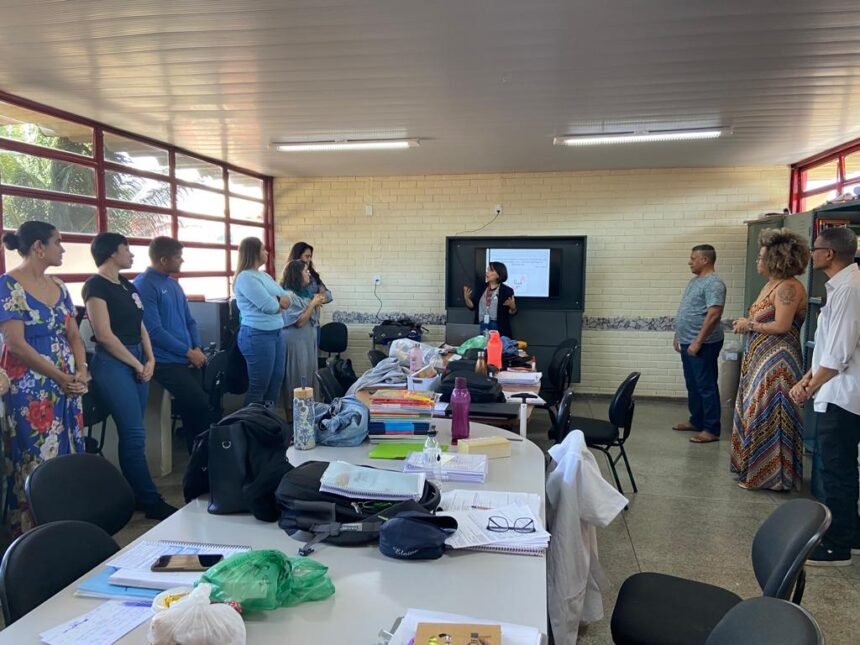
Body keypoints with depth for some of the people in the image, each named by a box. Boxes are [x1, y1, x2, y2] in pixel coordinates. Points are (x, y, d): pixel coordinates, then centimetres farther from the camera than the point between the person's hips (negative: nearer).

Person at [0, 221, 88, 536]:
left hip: (67, 386, 7)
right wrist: (60, 377, -17)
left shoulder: (58, 287, 11)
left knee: (68, 458, 10)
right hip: (30, 389, -7)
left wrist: (81, 371, -6)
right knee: (36, 464, -2)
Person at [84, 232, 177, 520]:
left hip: (137, 361, 8)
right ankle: (151, 501, -1)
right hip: (113, 364, -8)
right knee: (134, 435, -7)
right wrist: (138, 365, -10)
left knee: (131, 434, 11)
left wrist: (149, 359, 1)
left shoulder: (128, 285, 15)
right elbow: (104, 335, -15)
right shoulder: (96, 286, -9)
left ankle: (133, 495, 19)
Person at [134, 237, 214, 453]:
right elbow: (154, 330, -17)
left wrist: (197, 348, 1)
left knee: (192, 411, 10)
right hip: (167, 362, -7)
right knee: (202, 407, -11)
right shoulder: (143, 286, -12)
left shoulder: (173, 283, 13)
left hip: (189, 359, 7)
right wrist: (188, 352, -13)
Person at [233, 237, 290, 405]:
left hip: (277, 333, 9)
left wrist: (274, 301, -9)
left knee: (276, 382, 12)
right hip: (258, 335, -9)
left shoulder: (264, 275, 15)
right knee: (259, 385, -1)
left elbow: (286, 300, 12)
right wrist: (279, 301, 2)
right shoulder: (246, 277, -13)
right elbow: (269, 306, -19)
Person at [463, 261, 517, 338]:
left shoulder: (507, 291, -1)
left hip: (498, 328, -3)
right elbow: (473, 306, 12)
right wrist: (467, 298, -3)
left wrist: (512, 307, -20)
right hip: (481, 326, 4)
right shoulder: (481, 288, 10)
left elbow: (512, 313, 0)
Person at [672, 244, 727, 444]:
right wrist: (678, 335, 21)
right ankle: (696, 421, 28)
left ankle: (711, 430, 2)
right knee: (693, 385, 17)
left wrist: (697, 342, -25)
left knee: (706, 387, -4)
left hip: (703, 344, -10)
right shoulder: (694, 280, 15)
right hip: (688, 343, 10)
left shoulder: (713, 283, -16)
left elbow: (714, 315, -24)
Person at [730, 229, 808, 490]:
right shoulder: (772, 284, 14)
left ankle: (766, 474, 10)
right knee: (757, 412, 15)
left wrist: (749, 325, -12)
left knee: (767, 416, -2)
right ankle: (755, 468, 27)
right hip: (761, 360, 10)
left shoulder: (788, 287, -16)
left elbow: (781, 326, -23)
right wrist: (747, 324, -3)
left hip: (777, 362, -10)